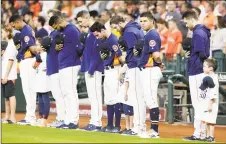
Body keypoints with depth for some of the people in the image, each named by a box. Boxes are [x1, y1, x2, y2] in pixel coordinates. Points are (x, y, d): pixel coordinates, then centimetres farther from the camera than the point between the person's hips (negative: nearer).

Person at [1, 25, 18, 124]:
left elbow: (10, 61, -15)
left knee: (11, 95, -9)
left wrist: (6, 76, -18)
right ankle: (7, 117, 17)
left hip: (9, 75, -9)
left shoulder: (11, 45, -10)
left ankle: (13, 118, -9)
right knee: (6, 96, 12)